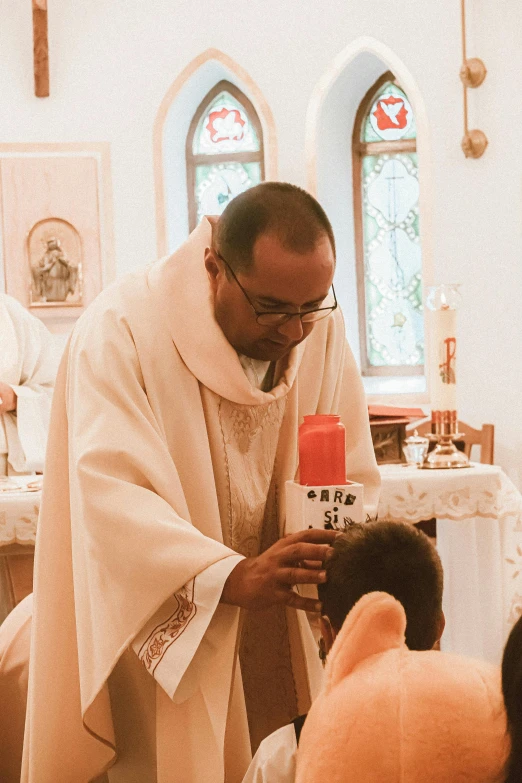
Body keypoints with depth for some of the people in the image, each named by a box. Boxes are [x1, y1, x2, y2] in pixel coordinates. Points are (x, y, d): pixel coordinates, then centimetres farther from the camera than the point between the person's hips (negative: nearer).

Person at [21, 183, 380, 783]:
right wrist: (232, 578, -44)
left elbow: (355, 481, -4)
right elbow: (112, 498, -31)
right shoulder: (120, 331, -21)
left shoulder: (321, 327, -5)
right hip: (155, 636, -4)